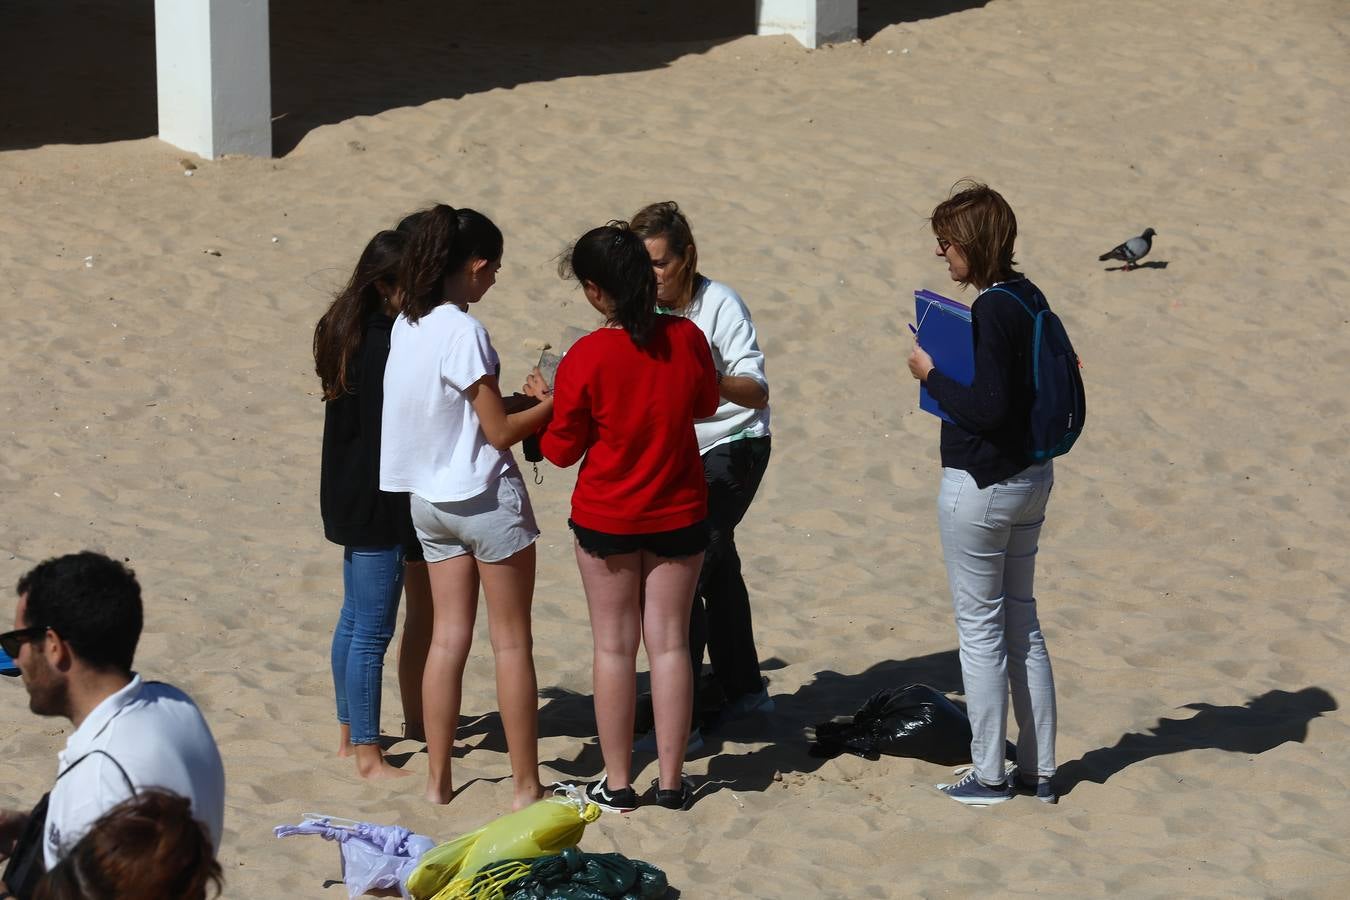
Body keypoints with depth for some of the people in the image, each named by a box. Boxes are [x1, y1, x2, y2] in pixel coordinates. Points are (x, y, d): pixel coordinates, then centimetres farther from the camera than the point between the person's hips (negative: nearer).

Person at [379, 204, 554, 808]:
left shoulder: (406, 326, 3)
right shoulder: (463, 333, -20)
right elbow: (499, 431, -16)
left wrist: (525, 400, 10)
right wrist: (554, 403, -4)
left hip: (429, 499, 7)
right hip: (486, 497, -7)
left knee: (448, 638, 12)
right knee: (512, 642, 2)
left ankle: (438, 780, 13)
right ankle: (526, 786, 5)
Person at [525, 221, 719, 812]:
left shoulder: (586, 359, -19)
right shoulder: (687, 338, -9)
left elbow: (562, 450, -8)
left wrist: (545, 401, 9)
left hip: (606, 518, -2)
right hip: (679, 513, 3)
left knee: (614, 646, 7)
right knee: (669, 642, 9)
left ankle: (617, 782, 11)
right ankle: (671, 779, 11)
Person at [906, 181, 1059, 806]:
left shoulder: (992, 313, -22)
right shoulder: (1029, 299, 6)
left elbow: (987, 407, -26)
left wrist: (932, 374, -13)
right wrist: (950, 374, 10)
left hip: (982, 484, -9)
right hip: (1031, 475, 9)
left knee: (980, 627, 2)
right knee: (1021, 620, 15)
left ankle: (988, 776, 9)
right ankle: (1038, 771, 20)